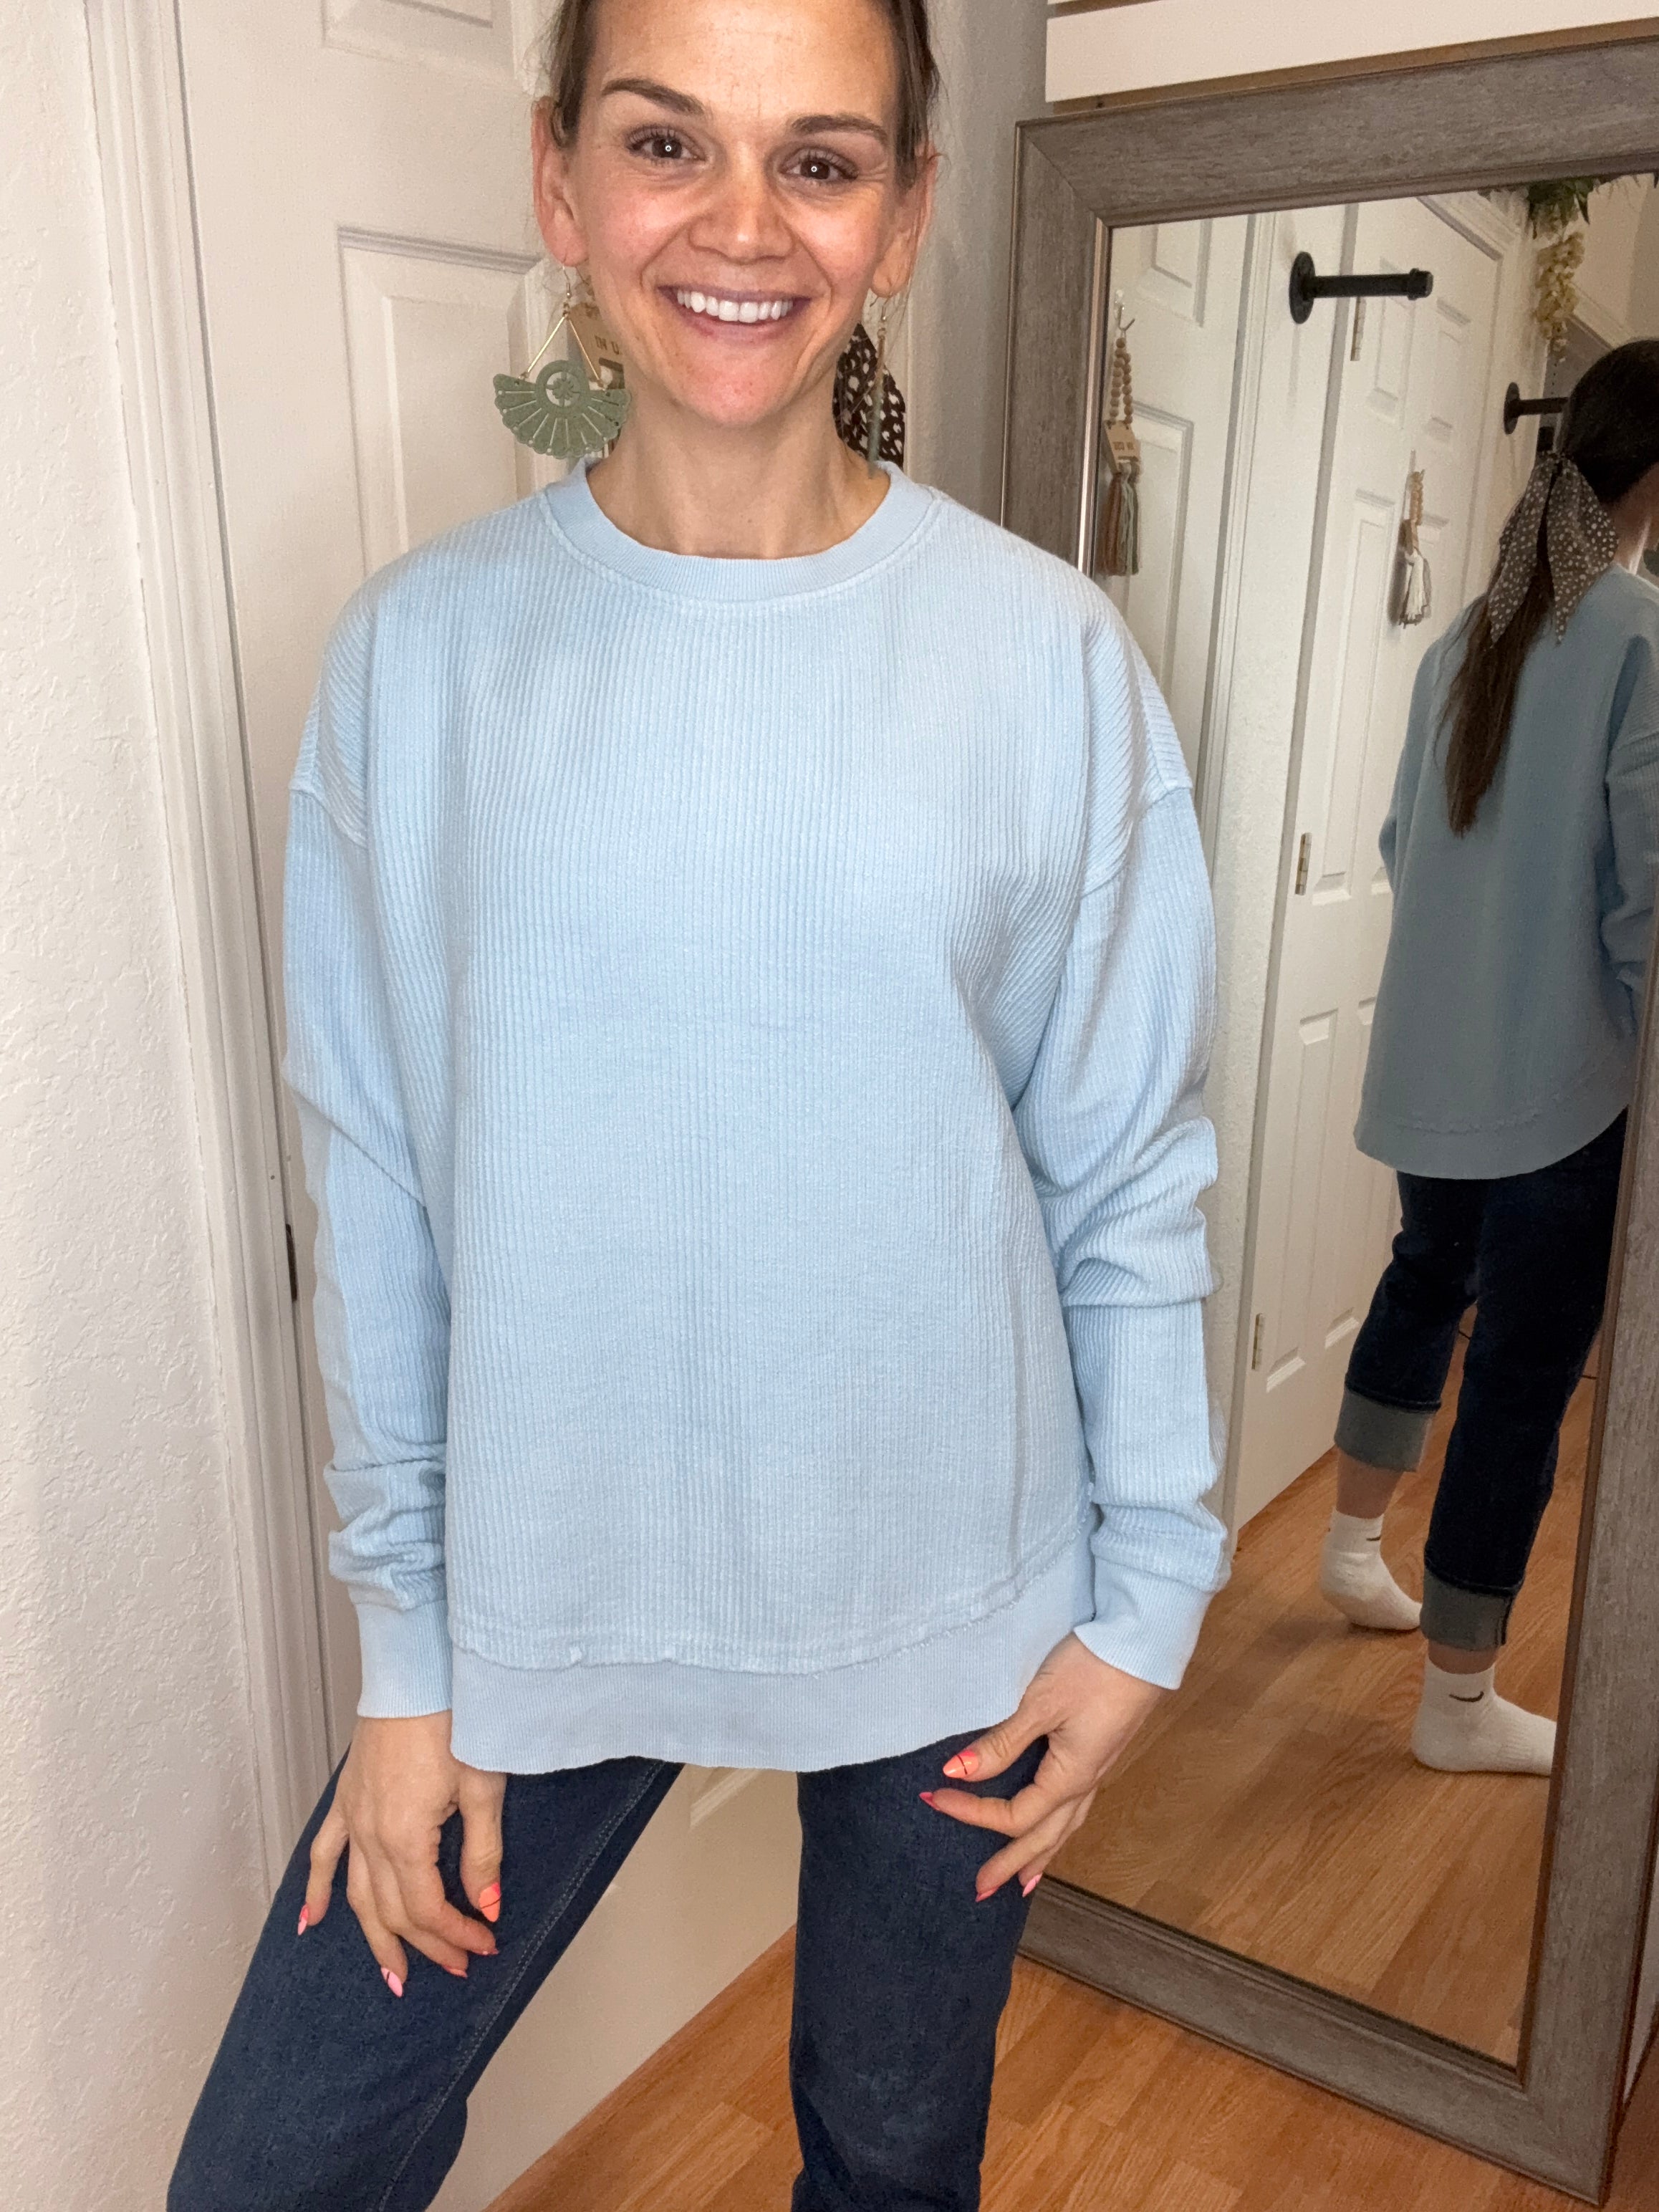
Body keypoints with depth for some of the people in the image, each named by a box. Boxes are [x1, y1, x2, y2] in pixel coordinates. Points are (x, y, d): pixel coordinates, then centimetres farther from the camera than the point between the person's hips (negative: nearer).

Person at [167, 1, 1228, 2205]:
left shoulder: (1050, 656, -9)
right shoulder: (419, 649, -7)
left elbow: (1134, 1172, -3)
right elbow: (377, 1187, -3)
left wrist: (1144, 1590, -1)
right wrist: (406, 1647, 0)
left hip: (951, 1586, 0)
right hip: (542, 1585, 1)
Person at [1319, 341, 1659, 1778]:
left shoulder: (1472, 633, 5)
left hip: (1429, 1059, 7)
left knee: (1426, 1284, 27)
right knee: (1523, 1385, 4)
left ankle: (1356, 1548, 44)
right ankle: (1461, 1705, 19)